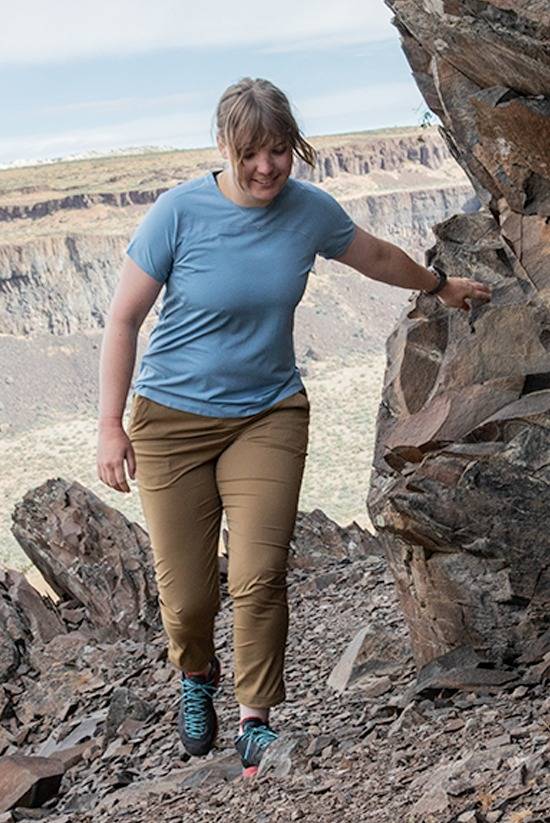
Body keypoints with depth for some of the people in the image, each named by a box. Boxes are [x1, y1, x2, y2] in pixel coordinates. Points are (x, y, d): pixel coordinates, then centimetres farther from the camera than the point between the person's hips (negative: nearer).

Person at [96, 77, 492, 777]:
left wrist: (440, 286, 34)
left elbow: (377, 256, 19)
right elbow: (123, 319, -8)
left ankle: (255, 721, 9)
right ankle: (196, 679, 32)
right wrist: (110, 427, -11)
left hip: (268, 415, 2)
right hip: (173, 417, -2)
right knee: (186, 594, -3)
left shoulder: (310, 211, -3)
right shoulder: (179, 212, -13)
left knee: (259, 578, -12)